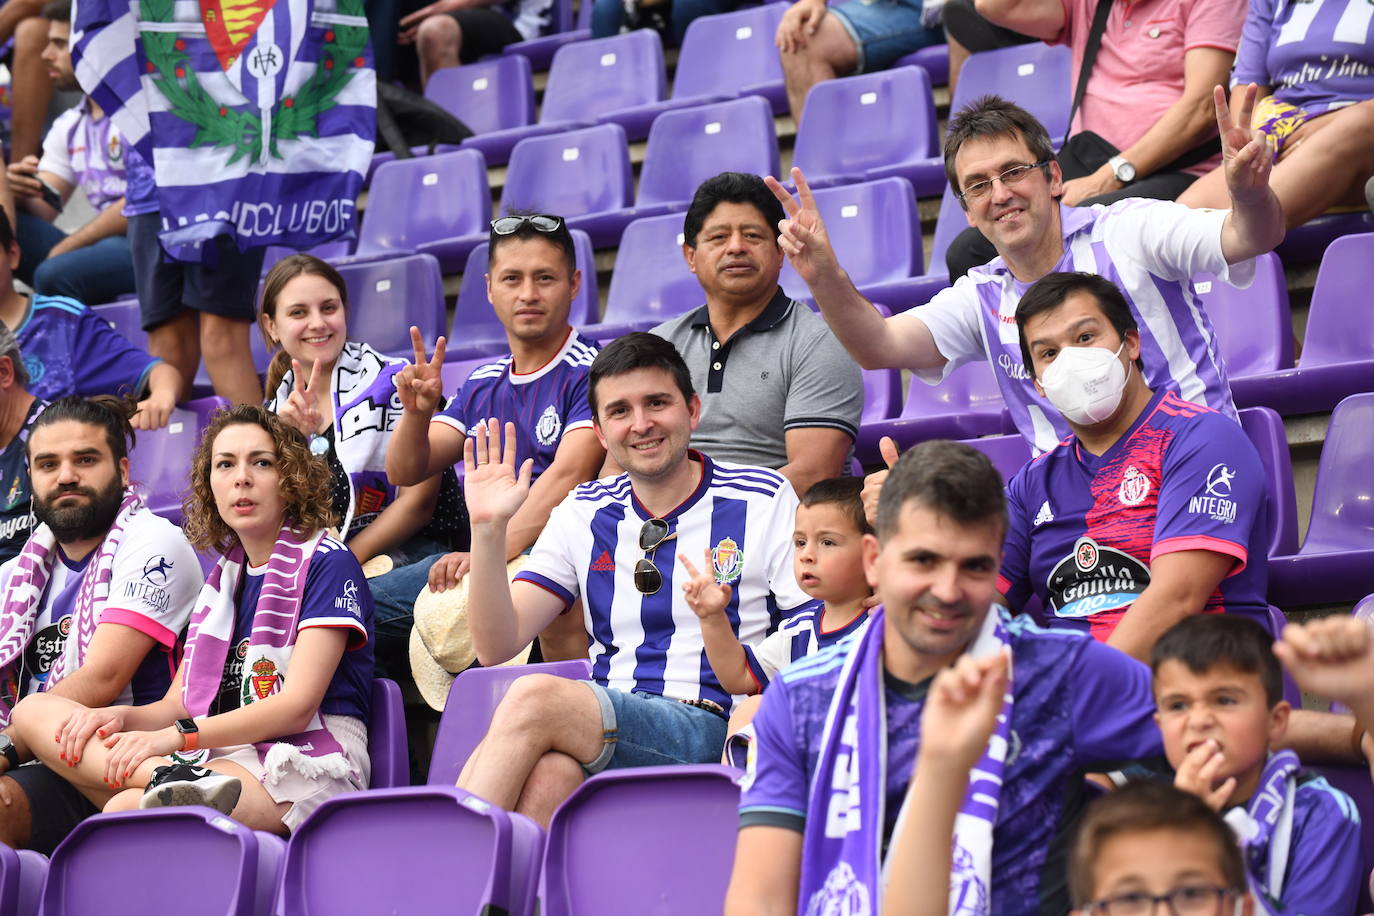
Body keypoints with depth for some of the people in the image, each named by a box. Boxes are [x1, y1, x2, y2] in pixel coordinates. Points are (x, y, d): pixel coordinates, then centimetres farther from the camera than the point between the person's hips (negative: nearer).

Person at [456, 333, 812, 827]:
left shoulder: (765, 500, 7)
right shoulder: (583, 513, 17)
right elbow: (497, 645, 10)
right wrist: (488, 529, -3)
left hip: (708, 730, -3)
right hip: (602, 727, 3)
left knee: (535, 695, -31)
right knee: (549, 772, -36)